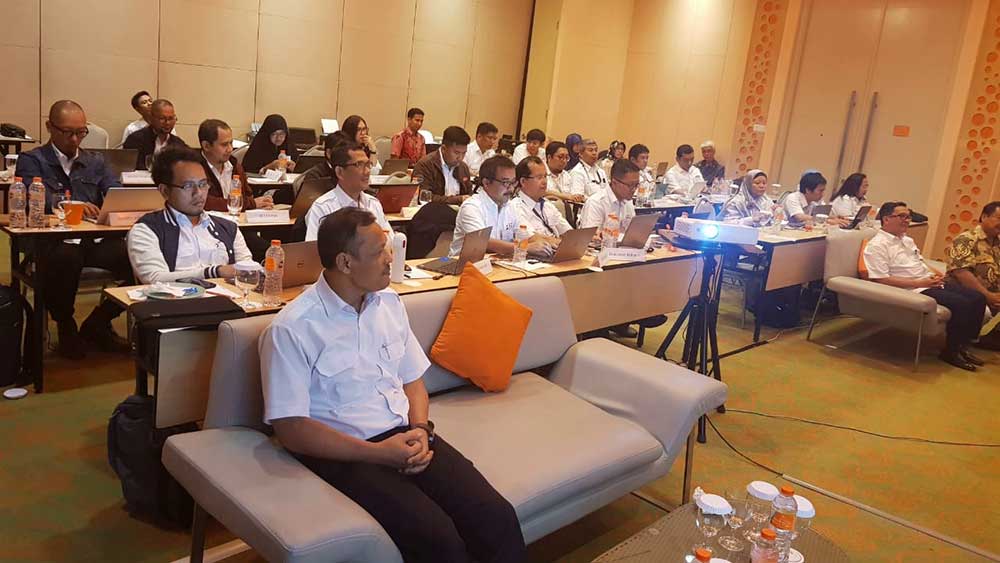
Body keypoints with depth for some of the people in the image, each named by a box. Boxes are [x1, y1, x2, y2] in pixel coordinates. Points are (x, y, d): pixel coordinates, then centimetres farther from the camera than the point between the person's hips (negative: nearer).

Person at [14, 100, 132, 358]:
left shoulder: (96, 162, 21)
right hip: (52, 242, -3)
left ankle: (98, 324, 1)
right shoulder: (31, 161, 10)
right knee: (65, 259, -39)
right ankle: (65, 326, -7)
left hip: (96, 240, 4)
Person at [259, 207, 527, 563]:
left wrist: (421, 429, -5)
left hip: (405, 436, 6)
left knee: (497, 517, -16)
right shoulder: (291, 330, -11)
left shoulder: (389, 302, 9)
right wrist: (377, 453, -19)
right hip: (345, 454, -5)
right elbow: (291, 429, -13)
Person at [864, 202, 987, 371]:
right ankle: (951, 352, -6)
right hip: (914, 289, -10)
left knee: (977, 298, -1)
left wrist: (936, 274, 1)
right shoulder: (877, 246, -12)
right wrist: (920, 283, -19)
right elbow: (881, 279, -20)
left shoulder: (907, 240, 19)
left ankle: (963, 345, 9)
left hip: (930, 282, 10)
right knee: (961, 304, -23)